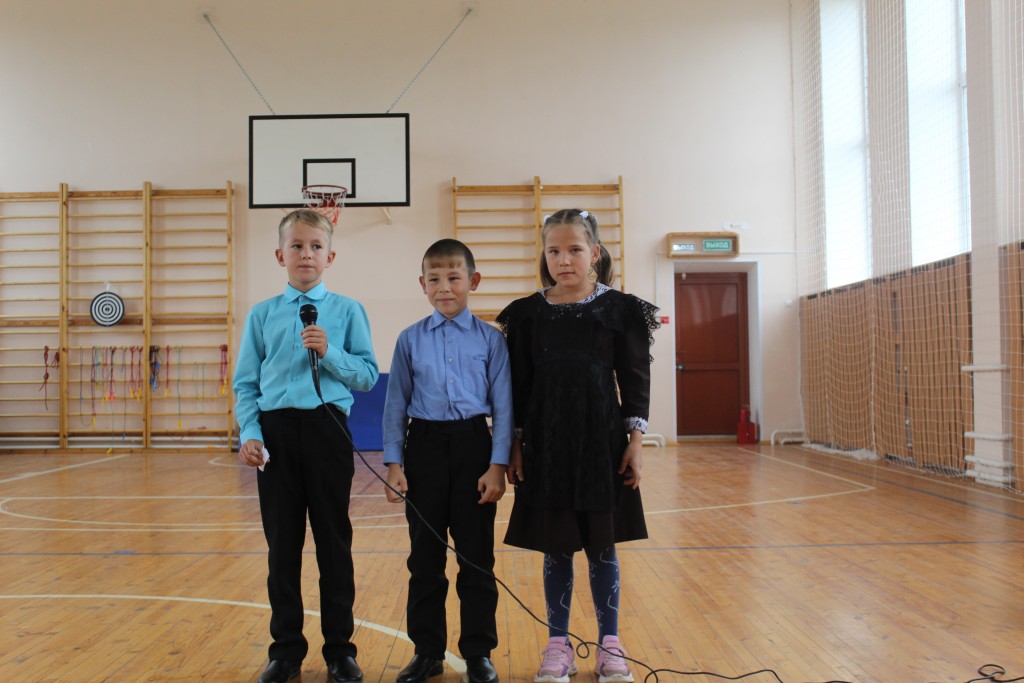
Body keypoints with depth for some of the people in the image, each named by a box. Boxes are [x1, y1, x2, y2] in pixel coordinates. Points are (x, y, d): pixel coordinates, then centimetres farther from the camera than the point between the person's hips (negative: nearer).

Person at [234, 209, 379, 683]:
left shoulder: (347, 311, 4)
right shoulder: (262, 315, 8)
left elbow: (368, 375, 1)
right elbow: (246, 383, 7)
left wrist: (330, 353, -14)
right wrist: (249, 434, -5)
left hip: (327, 428, -1)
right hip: (275, 431, 2)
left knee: (334, 542, 6)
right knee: (282, 542, 9)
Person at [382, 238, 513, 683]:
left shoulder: (490, 339, 1)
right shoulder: (410, 340, 4)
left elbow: (502, 406, -1)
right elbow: (395, 405, 5)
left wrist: (498, 465, -7)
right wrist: (394, 463, -2)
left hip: (474, 445, -1)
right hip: (424, 446, 1)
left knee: (477, 558, 7)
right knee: (425, 558, 10)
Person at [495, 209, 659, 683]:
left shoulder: (620, 309, -1)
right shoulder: (528, 314, 2)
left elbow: (635, 380, 2)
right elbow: (517, 385, 5)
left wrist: (635, 441, -3)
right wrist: (514, 446, 2)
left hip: (602, 445, -1)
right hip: (546, 446, 1)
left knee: (602, 548, 8)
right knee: (556, 549, 8)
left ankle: (609, 643, 24)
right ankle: (558, 644, 23)